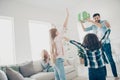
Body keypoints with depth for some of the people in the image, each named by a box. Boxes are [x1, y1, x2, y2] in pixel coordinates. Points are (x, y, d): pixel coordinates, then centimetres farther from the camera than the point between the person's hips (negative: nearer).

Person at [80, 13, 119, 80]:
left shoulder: (104, 22, -2)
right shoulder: (93, 26, 9)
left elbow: (100, 25, -25)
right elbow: (85, 29, 10)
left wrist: (91, 21, -26)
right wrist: (81, 23, -1)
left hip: (106, 44, -4)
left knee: (110, 59, -1)